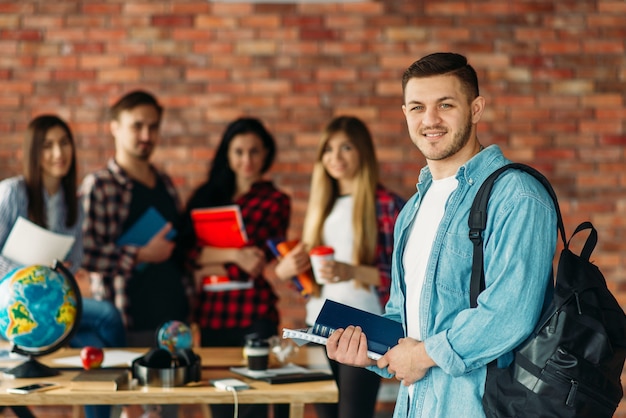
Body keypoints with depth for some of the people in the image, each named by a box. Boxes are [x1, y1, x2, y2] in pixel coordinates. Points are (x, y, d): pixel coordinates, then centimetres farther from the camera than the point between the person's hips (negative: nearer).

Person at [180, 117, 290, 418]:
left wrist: (209, 270, -2)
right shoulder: (207, 195, 12)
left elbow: (259, 265, -6)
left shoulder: (276, 201, 3)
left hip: (254, 319, -3)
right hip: (212, 317, 4)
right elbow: (188, 249, -2)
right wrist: (233, 255, -15)